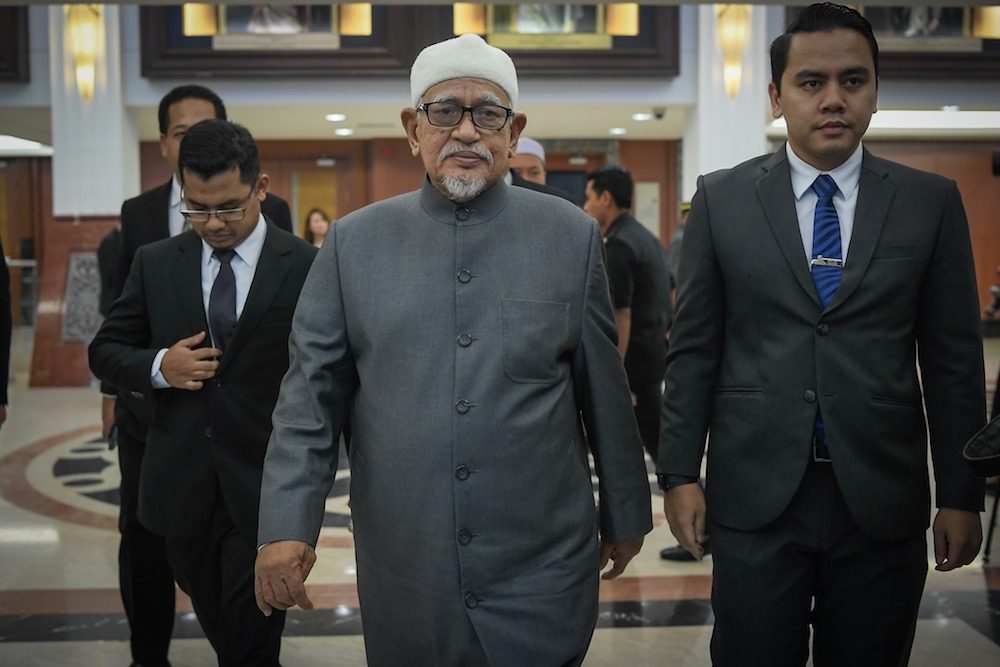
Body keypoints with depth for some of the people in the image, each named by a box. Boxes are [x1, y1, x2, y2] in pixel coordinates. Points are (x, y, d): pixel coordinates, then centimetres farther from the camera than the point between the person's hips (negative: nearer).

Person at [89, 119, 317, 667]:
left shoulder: (307, 267, -7)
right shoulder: (154, 263, 5)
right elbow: (105, 352, 11)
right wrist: (157, 367, -10)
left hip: (265, 490, -3)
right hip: (182, 491, 4)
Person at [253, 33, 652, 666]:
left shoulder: (572, 236, 2)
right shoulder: (355, 242, 2)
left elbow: (605, 391, 6)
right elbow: (312, 393, 1)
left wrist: (625, 515, 12)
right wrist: (287, 527, -8)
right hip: (404, 577, 1)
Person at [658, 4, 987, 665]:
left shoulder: (932, 202, 4)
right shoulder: (722, 199, 3)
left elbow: (953, 360, 4)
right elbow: (694, 349, 4)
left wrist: (962, 495, 2)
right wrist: (680, 474, 0)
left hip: (882, 501, 1)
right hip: (755, 495, 0)